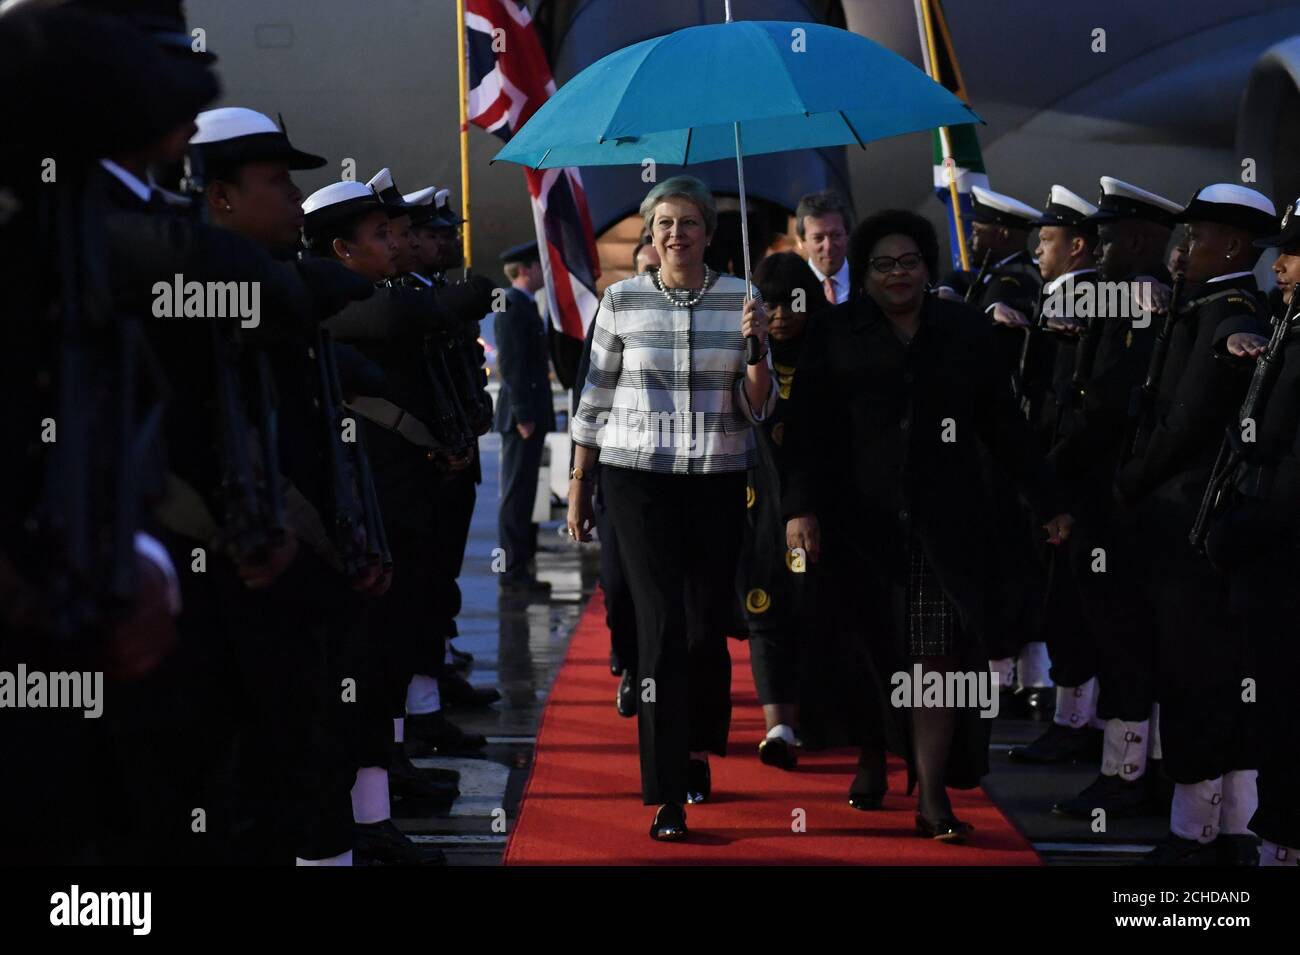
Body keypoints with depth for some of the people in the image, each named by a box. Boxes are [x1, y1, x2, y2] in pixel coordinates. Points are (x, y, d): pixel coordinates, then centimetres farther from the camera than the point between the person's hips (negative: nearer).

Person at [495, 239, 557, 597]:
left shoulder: (525, 306, 18)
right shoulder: (513, 306, -14)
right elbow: (512, 365, -20)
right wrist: (523, 415, -22)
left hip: (529, 414, 10)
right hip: (522, 416, -10)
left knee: (521, 494, 13)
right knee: (517, 495, -8)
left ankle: (518, 569, 19)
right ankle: (513, 574, -6)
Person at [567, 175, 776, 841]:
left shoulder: (739, 299, 2)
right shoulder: (621, 300, 1)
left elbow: (757, 408, 1)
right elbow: (595, 399, 6)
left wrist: (757, 347, -16)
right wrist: (578, 487, 6)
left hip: (719, 481, 1)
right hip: (638, 479, -1)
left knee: (708, 627, 6)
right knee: (661, 626, -7)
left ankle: (698, 750, 32)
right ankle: (668, 795, -5)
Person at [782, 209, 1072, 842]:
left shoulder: (965, 331, 11)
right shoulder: (834, 335, 6)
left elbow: (1002, 426, 13)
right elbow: (807, 430, 0)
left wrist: (1047, 503, 12)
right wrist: (801, 507, -12)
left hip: (943, 523, 0)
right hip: (861, 522, 0)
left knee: (938, 658, -8)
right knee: (870, 652, 7)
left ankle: (933, 798, -8)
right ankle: (875, 759, 32)